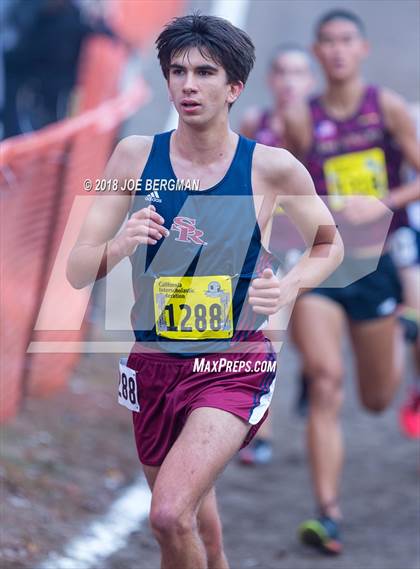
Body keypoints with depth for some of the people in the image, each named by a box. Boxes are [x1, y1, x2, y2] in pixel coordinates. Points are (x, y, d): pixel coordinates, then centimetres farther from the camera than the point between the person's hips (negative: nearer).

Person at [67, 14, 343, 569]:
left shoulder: (272, 167, -9)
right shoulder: (135, 155, -3)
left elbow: (329, 243, 9)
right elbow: (77, 271, -2)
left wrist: (289, 285, -11)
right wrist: (122, 244, -24)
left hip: (235, 363, -4)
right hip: (153, 360, 4)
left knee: (171, 514, -24)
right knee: (194, 519, 19)